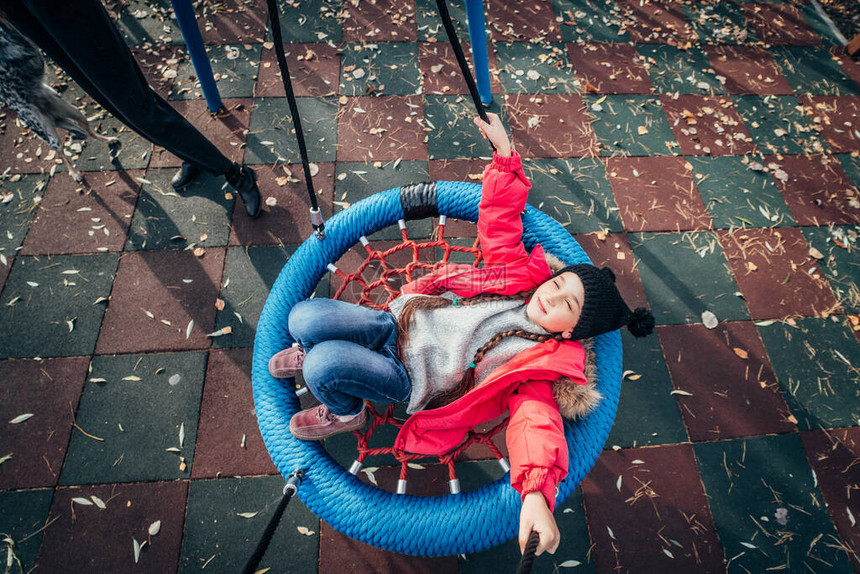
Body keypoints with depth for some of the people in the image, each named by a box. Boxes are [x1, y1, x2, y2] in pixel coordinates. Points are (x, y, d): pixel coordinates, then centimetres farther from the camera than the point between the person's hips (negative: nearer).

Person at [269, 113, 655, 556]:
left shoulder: (544, 364, -12)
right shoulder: (524, 275, 2)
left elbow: (537, 424, -27)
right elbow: (497, 220, 5)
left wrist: (536, 494, -45)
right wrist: (505, 153, -1)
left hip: (406, 378, -4)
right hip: (403, 319, 5)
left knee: (324, 367, -30)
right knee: (304, 318, -16)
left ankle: (344, 412, 7)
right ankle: (312, 353, 23)